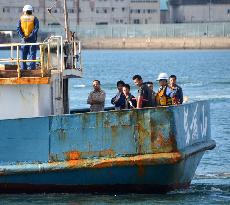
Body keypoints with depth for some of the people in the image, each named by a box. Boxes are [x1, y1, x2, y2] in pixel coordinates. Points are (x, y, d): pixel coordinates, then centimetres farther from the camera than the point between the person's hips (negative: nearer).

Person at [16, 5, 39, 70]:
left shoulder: (21, 18, 6)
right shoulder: (34, 18, 2)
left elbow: (18, 29, -3)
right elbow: (36, 28, -11)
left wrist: (22, 36, -8)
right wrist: (31, 35, -12)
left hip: (24, 39, 1)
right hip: (32, 39, -1)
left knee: (23, 55, 7)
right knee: (32, 53, 1)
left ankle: (23, 68, 3)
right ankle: (32, 68, -4)